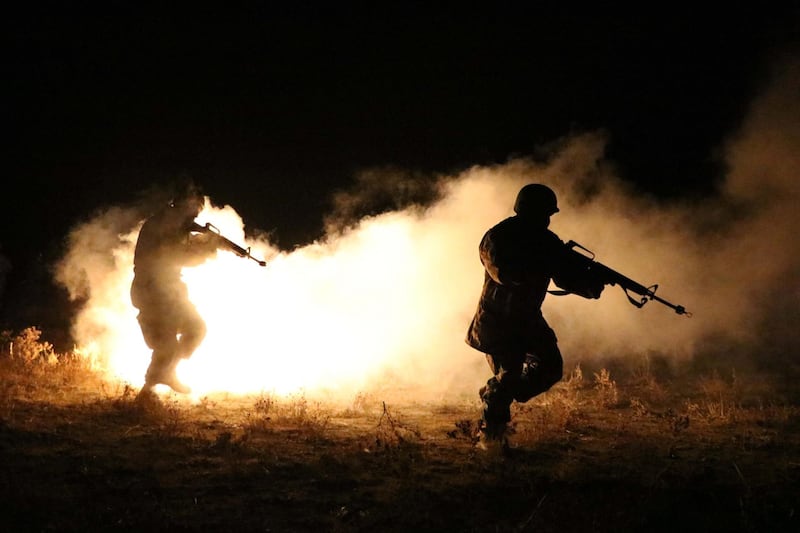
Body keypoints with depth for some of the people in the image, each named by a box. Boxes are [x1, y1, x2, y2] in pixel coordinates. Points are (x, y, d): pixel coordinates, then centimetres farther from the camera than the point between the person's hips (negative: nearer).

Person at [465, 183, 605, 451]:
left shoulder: (546, 241, -1)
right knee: (509, 375, -6)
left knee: (550, 368, 3)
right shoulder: (496, 237, -15)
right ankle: (489, 433, 9)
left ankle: (495, 395, 20)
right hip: (497, 321, -5)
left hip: (527, 318, 5)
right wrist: (541, 264, -25)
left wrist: (592, 285, -11)